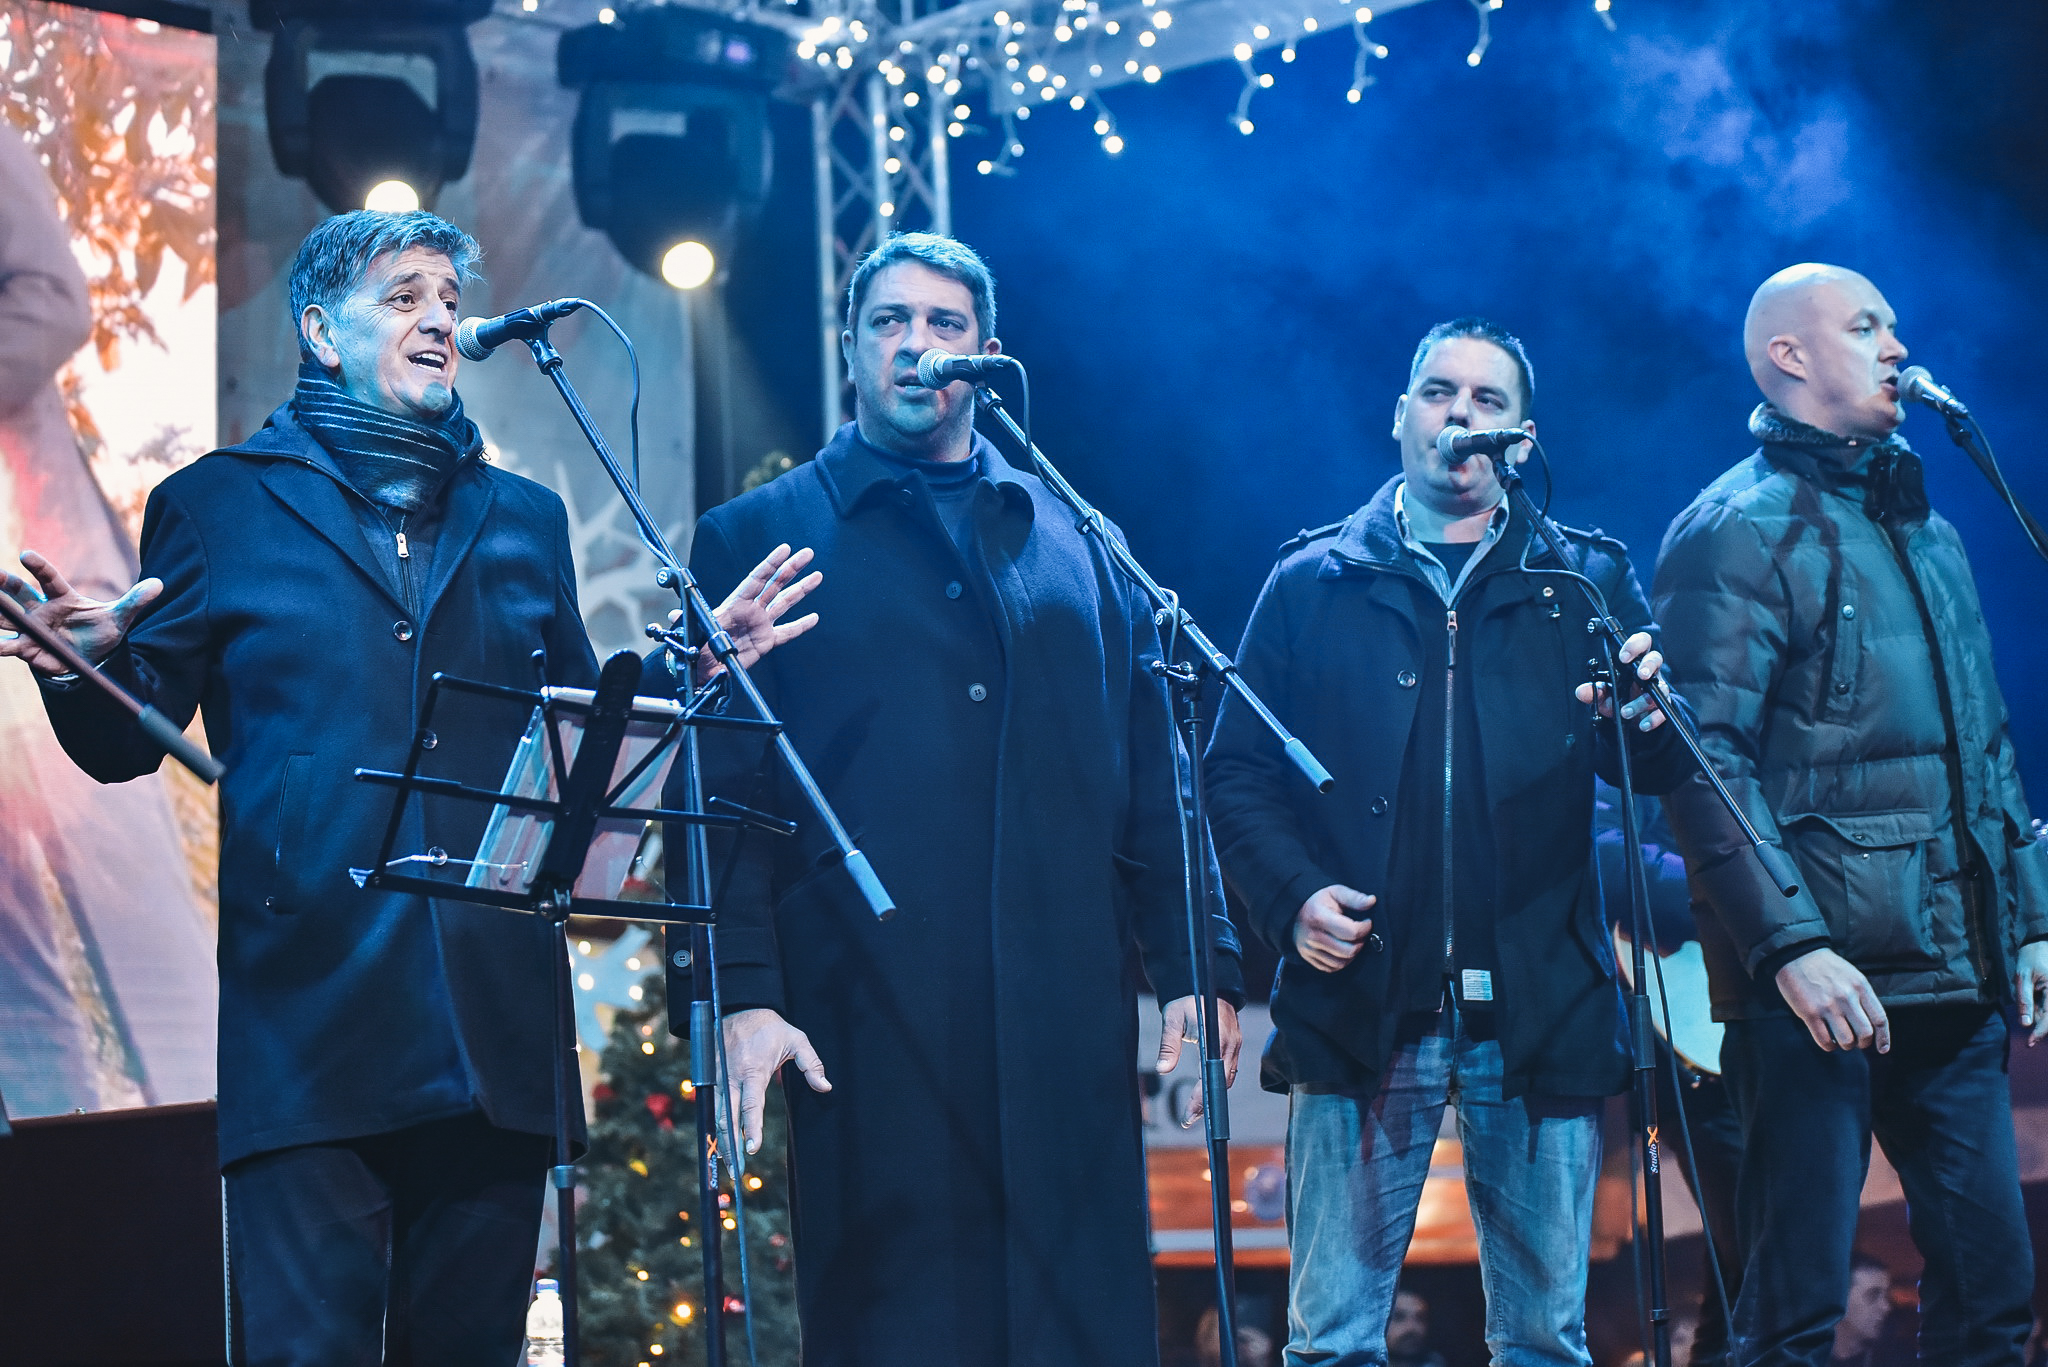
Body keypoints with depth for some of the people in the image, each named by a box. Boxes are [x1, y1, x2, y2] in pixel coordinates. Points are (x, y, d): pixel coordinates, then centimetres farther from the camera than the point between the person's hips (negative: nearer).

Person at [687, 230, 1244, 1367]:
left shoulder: (1073, 538, 18)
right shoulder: (756, 537, 9)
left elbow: (1149, 771, 15)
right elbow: (721, 789, 2)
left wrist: (1193, 963, 6)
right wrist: (744, 991, -9)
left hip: (1068, 1007, 3)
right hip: (871, 1009, -3)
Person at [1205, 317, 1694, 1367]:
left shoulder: (1586, 583, 10)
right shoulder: (1314, 584, 8)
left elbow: (1660, 769, 2)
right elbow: (1239, 775, 5)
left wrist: (1647, 718, -21)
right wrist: (1293, 896, -11)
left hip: (1540, 1008, 1)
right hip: (1363, 1006, -1)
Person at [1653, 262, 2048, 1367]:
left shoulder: (1927, 529, 20)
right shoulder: (1738, 531, -5)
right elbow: (1706, 766, -14)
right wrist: (1792, 945, -22)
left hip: (1956, 983, 8)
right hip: (1823, 984, -8)